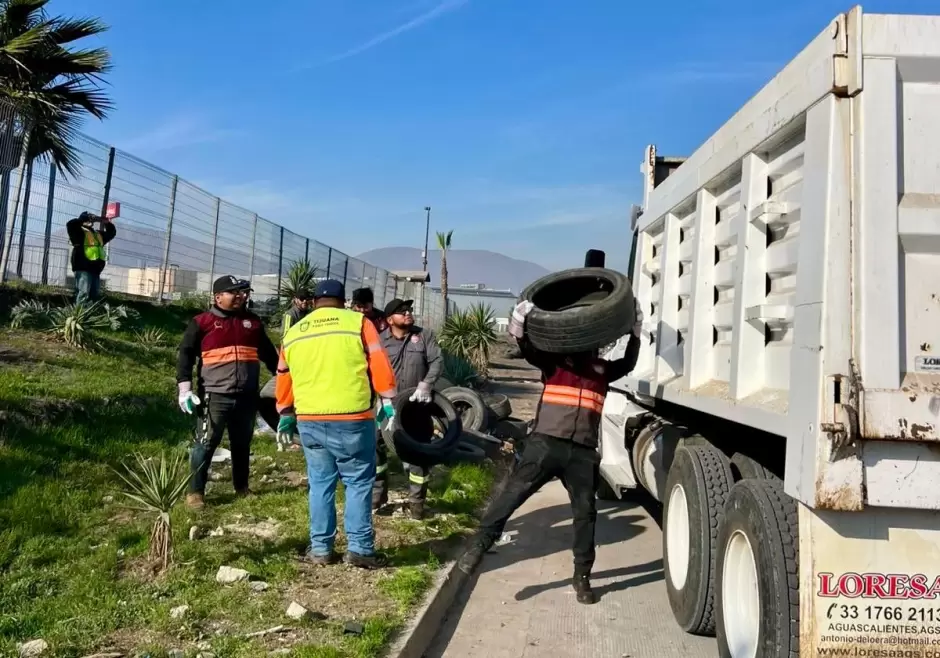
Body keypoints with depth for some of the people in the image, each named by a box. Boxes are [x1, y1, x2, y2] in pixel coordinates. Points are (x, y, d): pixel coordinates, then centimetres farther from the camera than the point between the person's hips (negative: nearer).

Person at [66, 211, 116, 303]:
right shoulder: (79, 231, 3)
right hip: (83, 268, -8)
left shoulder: (98, 234, 25)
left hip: (95, 269, 8)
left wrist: (108, 223, 17)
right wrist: (86, 219, -11)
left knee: (95, 295, 8)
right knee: (83, 294, -17)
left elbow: (112, 232, 35)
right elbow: (70, 224, -15)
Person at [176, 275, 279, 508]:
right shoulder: (202, 322, -2)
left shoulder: (253, 321, 12)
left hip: (247, 396, 4)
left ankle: (242, 488, 29)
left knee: (242, 444, 15)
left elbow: (268, 353, 21)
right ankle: (195, 492, 10)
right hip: (215, 396, -4)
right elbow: (186, 354, -3)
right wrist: (185, 388, -12)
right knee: (205, 444, -2)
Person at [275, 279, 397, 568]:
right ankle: (360, 548, 6)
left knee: (320, 484, 13)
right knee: (358, 482, 5)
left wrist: (286, 414, 33)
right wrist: (387, 399, 4)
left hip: (309, 420, 4)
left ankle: (321, 549, 18)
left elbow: (284, 379, 21)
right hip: (352, 418, -4)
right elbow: (379, 363, -5)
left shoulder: (293, 333, 14)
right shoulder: (358, 322, 1)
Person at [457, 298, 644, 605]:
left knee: (586, 512, 6)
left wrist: (635, 331, 11)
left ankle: (582, 577, 18)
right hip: (545, 442, -3)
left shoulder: (602, 369, 20)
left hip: (584, 452, 3)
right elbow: (528, 349, -4)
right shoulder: (555, 358, 9)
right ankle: (478, 546, 0)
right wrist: (520, 325, -22)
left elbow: (628, 363, 18)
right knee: (513, 494, -8)